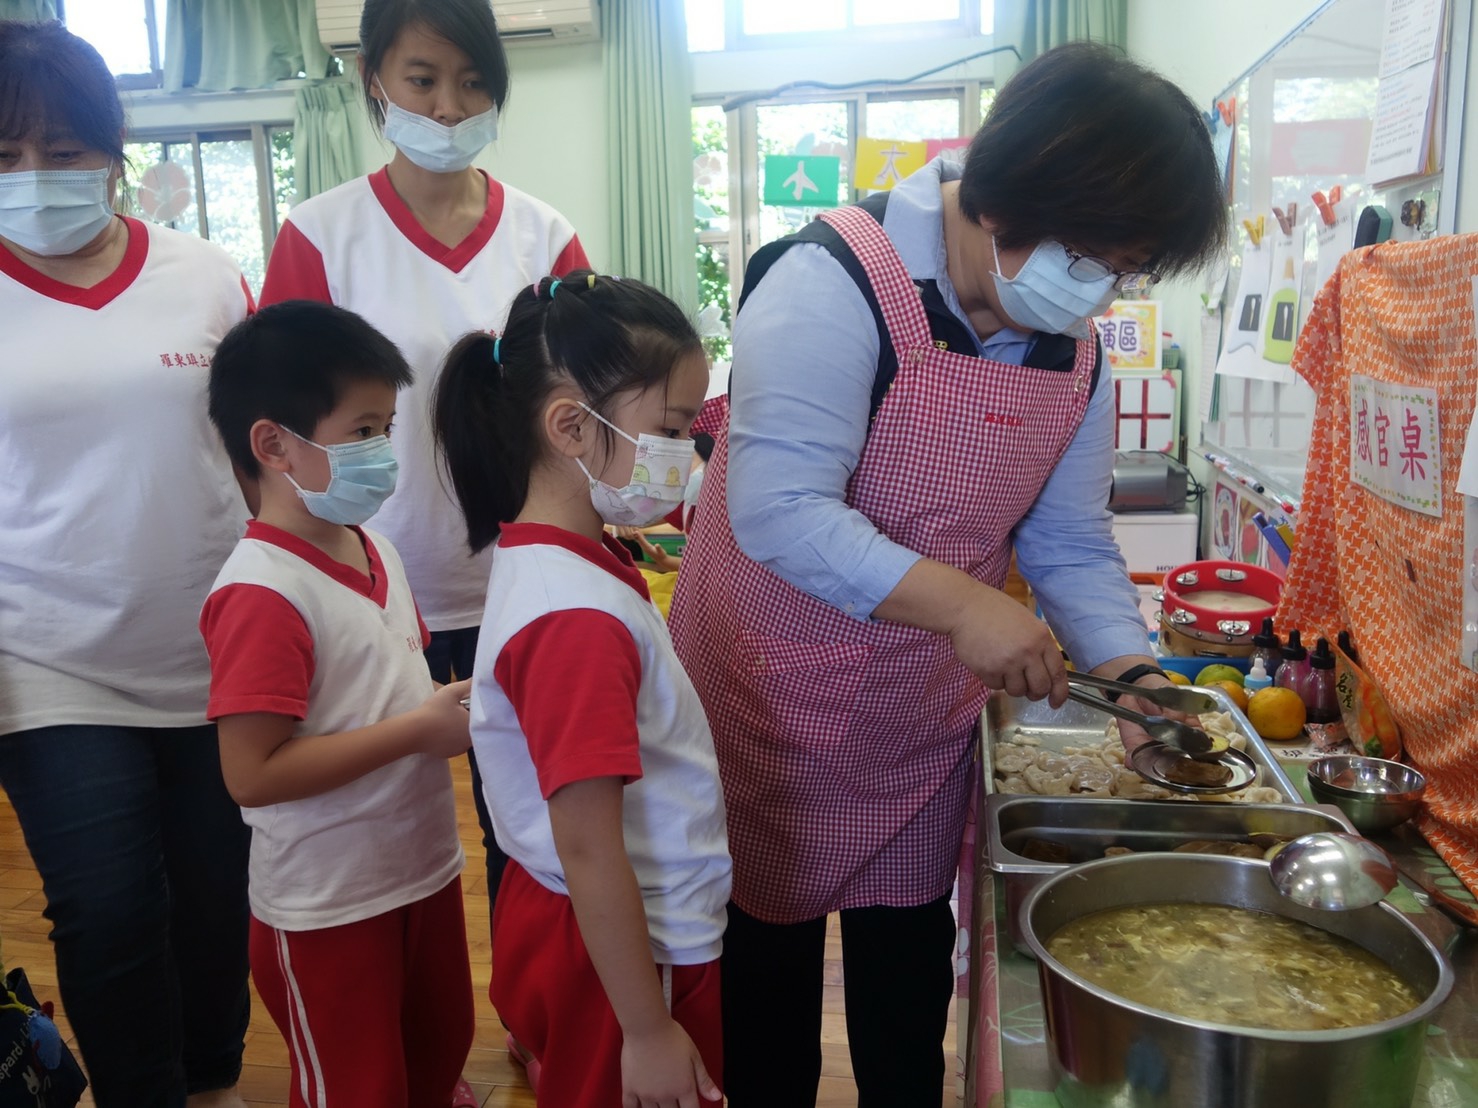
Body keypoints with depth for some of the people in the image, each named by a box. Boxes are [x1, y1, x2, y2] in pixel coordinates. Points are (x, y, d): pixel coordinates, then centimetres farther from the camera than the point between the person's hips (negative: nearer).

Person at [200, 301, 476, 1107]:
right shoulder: (261, 594, -24)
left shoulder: (373, 549, 1)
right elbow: (252, 773, -27)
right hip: (329, 912, -7)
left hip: (425, 870, 8)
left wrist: (453, 707, -5)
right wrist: (419, 730, -25)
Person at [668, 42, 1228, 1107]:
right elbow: (778, 511, -31)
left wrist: (1132, 672, -9)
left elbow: (1070, 541, 4)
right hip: (775, 703, -5)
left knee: (910, 972, 20)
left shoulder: (1075, 350, -1)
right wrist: (961, 604, -34)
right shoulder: (836, 282, -23)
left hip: (924, 721, 6)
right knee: (769, 957, 14)